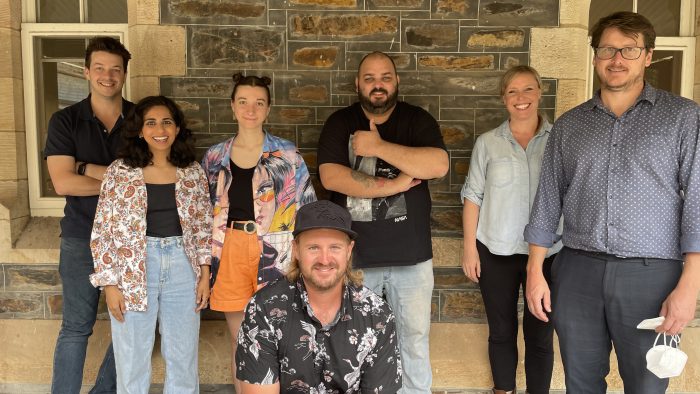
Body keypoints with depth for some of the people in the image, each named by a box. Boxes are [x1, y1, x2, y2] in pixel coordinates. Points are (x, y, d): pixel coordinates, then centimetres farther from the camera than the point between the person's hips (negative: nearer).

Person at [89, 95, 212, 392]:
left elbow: (203, 227, 7)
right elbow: (103, 232, -3)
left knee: (183, 358, 12)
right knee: (133, 360, 10)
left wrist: (205, 276, 3)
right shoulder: (119, 172, -3)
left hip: (183, 267, 2)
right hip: (133, 270, -1)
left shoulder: (193, 172, 3)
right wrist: (110, 284, -7)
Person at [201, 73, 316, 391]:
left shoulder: (287, 154, -1)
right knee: (239, 341, 12)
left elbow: (307, 208, 0)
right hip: (229, 254, 3)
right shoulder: (214, 157, 7)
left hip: (274, 254, -2)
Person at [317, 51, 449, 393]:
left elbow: (439, 165, -16)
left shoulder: (417, 120, 2)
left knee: (415, 339, 12)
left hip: (411, 255, 0)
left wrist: (379, 147, -17)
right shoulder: (339, 123, 2)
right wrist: (393, 185, -15)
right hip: (354, 255, 0)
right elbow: (330, 177, -13)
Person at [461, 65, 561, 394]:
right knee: (501, 331, 13)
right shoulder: (487, 142, 2)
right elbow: (473, 197, 3)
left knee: (540, 334, 8)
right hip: (496, 252, 1)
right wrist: (469, 247, -2)